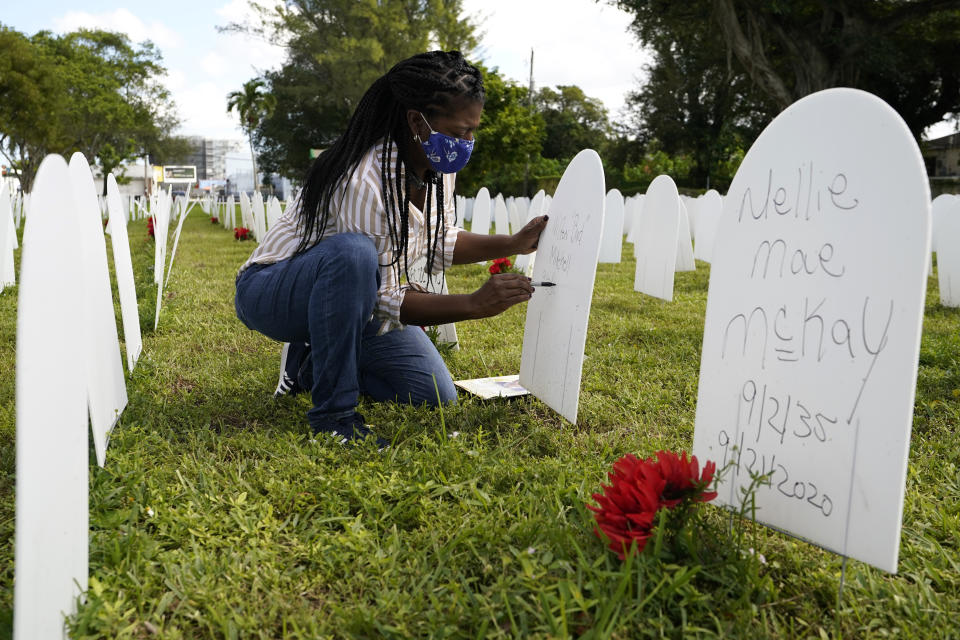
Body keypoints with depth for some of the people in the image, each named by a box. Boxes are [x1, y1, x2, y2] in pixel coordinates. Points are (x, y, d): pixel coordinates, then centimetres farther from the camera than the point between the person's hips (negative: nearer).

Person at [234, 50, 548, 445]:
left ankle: (311, 364, 17)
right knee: (354, 251, -41)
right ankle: (332, 412, -26)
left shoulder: (439, 165, -8)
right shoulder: (364, 181, -34)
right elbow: (382, 302, -29)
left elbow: (439, 243, 6)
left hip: (349, 301, 8)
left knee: (435, 396, -1)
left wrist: (514, 245, -6)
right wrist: (474, 305, -35)